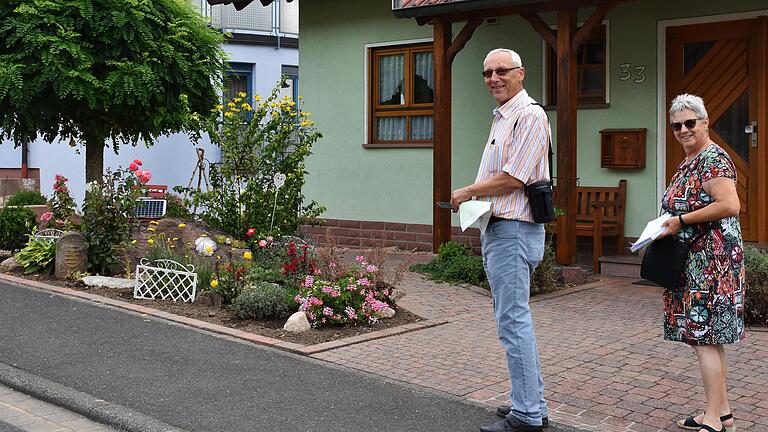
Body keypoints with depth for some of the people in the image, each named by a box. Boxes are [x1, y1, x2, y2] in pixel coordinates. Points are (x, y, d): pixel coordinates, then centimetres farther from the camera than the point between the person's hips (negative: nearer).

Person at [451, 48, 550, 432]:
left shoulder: (529, 115, -13)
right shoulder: (501, 118, 19)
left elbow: (512, 178, -19)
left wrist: (465, 193, -7)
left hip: (513, 231, -11)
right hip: (498, 228, 11)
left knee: (513, 322, -9)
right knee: (514, 319, 16)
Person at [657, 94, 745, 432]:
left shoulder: (713, 158, -13)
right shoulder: (688, 162, 17)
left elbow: (730, 205, -23)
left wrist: (681, 220, -19)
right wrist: (669, 226, 10)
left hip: (710, 260, -10)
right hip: (695, 261, 10)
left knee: (704, 336, -9)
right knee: (709, 337, 13)